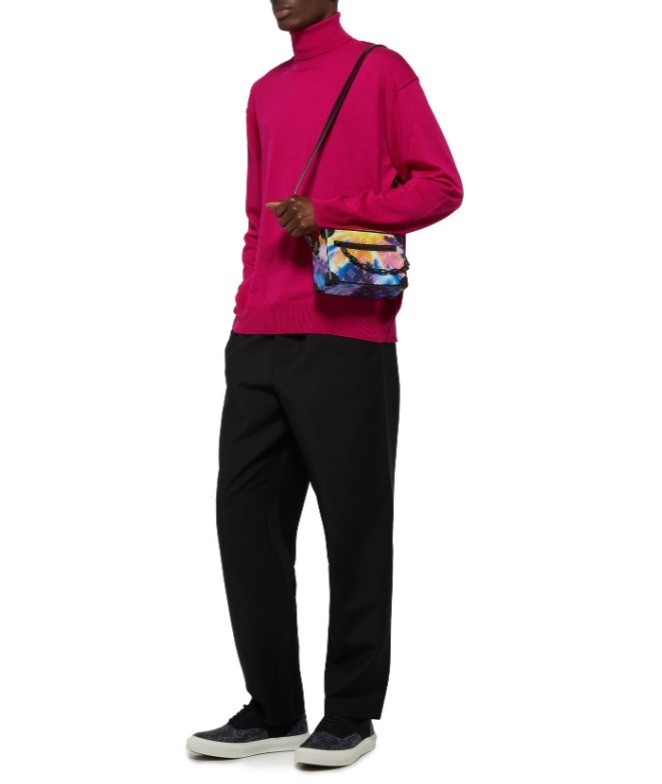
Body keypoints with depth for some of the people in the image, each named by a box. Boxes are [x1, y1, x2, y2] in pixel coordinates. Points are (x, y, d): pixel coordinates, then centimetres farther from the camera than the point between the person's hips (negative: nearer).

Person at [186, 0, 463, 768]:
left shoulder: (381, 72, 3)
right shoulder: (265, 93, 22)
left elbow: (440, 185, -3)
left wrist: (332, 214, -13)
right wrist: (249, 307, 13)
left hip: (346, 339, -6)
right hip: (257, 342, 6)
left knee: (354, 525, 0)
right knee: (245, 513, 3)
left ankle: (351, 715, 10)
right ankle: (272, 707, 14)